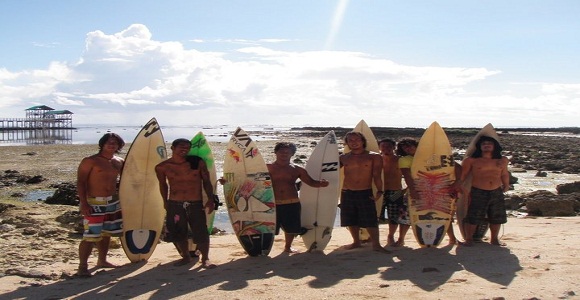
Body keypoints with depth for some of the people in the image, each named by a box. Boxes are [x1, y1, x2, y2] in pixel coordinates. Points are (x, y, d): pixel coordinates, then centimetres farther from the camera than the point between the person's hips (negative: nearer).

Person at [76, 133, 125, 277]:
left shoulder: (119, 162, 10)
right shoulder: (90, 161, -9)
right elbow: (80, 182, -12)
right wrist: (83, 203, -20)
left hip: (112, 202, 7)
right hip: (94, 203, -7)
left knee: (106, 233, 15)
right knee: (91, 235, -11)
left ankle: (102, 261, 30)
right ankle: (82, 267, -3)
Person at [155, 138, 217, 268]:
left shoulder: (198, 162, -2)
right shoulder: (162, 167, -2)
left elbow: (206, 182, 3)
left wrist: (210, 200, -4)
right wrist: (165, 201, 16)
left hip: (196, 204, -1)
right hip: (174, 205, 1)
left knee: (201, 233, -5)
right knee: (178, 234, 9)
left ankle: (205, 259, 13)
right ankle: (186, 257, 31)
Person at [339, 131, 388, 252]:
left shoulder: (374, 157, 0)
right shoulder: (343, 158, 7)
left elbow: (377, 176, -4)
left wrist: (379, 191, -14)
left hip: (365, 193, -3)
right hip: (347, 193, 3)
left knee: (370, 220, -6)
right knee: (351, 220, 10)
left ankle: (376, 244, 2)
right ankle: (356, 242, 26)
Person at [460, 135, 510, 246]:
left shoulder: (502, 160, 8)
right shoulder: (471, 160, -1)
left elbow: (504, 174, 22)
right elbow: (463, 175, 2)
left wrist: (506, 185, 29)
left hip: (497, 193, 3)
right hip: (478, 193, -3)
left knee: (497, 217, 11)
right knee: (473, 217, -5)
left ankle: (494, 239, 29)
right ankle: (468, 239, 10)